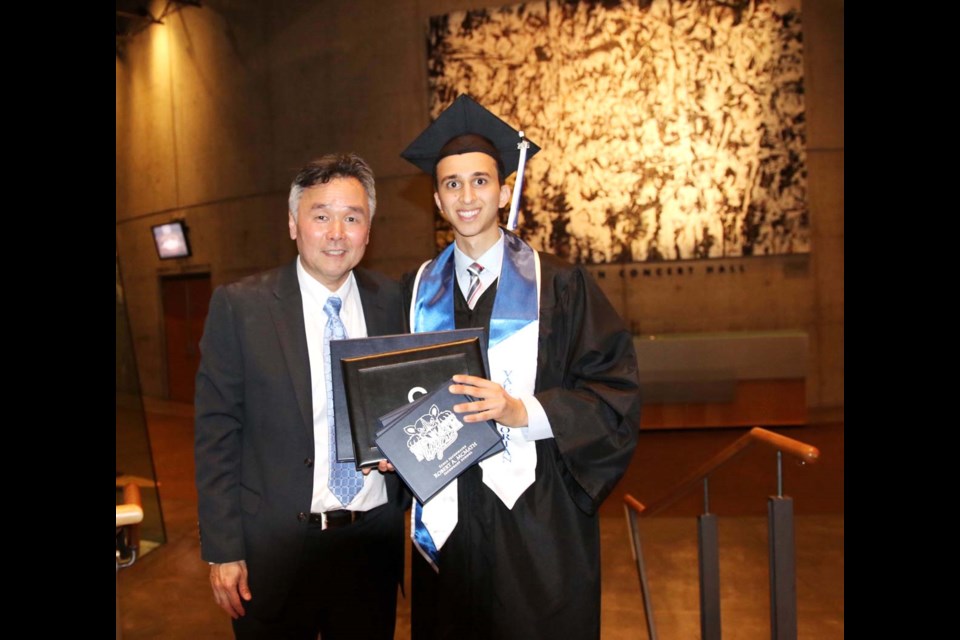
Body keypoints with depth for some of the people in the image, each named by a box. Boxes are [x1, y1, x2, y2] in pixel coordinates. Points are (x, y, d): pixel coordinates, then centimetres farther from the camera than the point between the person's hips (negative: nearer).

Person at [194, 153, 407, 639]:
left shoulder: (391, 302, 0)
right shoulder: (239, 305, -8)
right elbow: (216, 431, -6)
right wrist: (222, 549, -7)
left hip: (374, 541, 3)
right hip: (275, 545, -2)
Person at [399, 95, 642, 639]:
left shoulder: (560, 287, -5)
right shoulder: (417, 291, 5)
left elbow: (617, 393, -9)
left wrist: (524, 411, -20)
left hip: (538, 519, -2)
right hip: (447, 517, 3)